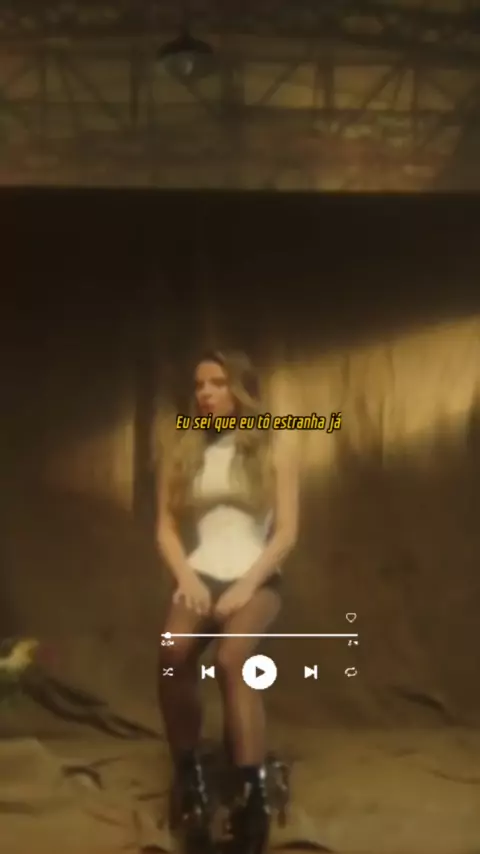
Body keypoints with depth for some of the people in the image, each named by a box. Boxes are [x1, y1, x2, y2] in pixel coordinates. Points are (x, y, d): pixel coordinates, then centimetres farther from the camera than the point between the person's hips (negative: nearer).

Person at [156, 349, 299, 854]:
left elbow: (287, 532, -1)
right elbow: (166, 526, 10)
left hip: (256, 576, -2)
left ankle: (252, 794, -30)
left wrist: (245, 585, -13)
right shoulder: (183, 450, 12)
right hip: (202, 573, 2)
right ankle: (187, 772, -9)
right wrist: (187, 577, -8)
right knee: (173, 655, -30)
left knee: (231, 660, -34)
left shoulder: (274, 447, 4)